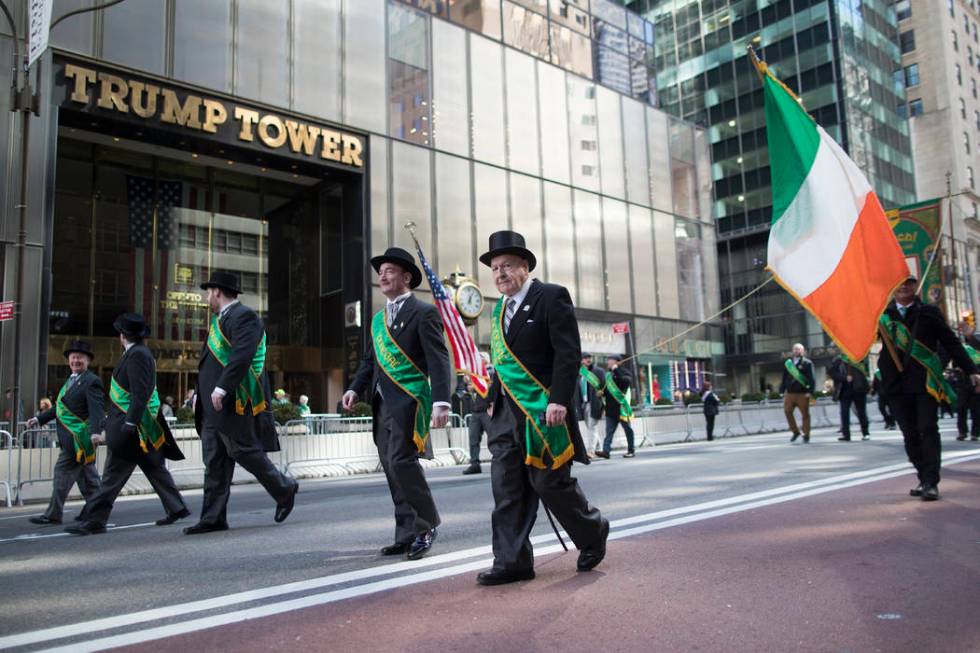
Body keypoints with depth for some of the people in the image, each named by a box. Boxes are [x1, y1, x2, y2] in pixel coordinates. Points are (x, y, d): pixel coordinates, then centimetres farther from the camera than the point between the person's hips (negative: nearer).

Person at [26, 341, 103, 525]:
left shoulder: (91, 381, -12)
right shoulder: (71, 380, 16)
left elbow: (97, 410, -23)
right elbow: (60, 407, 23)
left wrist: (95, 432, -35)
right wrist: (39, 419, 17)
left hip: (79, 437, -9)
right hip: (71, 437, 9)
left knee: (63, 471, -5)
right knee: (86, 474, 14)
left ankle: (53, 514, 2)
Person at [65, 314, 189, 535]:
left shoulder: (137, 355, -14)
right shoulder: (139, 353, 16)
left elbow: (140, 393, -22)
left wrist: (129, 424, -25)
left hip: (134, 426, -10)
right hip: (138, 425, 10)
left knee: (114, 472, -6)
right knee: (154, 468, 13)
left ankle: (93, 520, -2)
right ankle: (177, 508, 18)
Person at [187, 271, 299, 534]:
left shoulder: (243, 316, -10)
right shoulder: (220, 319, 21)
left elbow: (242, 355, -23)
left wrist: (221, 388, -27)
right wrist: (200, 393, 17)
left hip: (233, 404, -10)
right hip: (214, 406, 10)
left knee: (245, 452, -5)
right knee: (215, 463, 7)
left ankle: (284, 489, 15)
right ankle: (213, 518, 11)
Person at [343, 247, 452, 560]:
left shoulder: (424, 313, -4)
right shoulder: (378, 319, 19)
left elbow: (439, 360, -11)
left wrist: (441, 402, -21)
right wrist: (355, 389, 7)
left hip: (409, 399, -7)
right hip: (382, 403, 7)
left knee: (401, 461, -15)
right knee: (391, 468, 7)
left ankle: (427, 525, 3)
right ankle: (407, 535, 16)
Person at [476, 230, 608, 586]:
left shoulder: (551, 296, -7)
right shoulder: (499, 308, 16)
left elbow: (568, 352, -14)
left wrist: (559, 400, -21)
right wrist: (494, 399, 13)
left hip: (543, 408, -7)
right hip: (507, 411, 7)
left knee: (550, 482, 0)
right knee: (507, 489, 4)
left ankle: (593, 532, 26)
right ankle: (512, 562, 11)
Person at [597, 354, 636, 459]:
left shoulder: (624, 372, -3)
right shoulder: (608, 374, 15)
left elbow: (627, 381, -24)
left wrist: (616, 371, -21)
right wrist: (601, 392, 1)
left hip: (622, 406, -6)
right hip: (611, 408, 6)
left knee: (628, 429, 6)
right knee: (609, 430, -2)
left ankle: (631, 450, 16)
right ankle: (606, 450, -8)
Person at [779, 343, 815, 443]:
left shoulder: (807, 363, -1)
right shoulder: (788, 363, 13)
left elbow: (811, 378, -6)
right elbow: (784, 378, 16)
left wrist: (810, 391, -15)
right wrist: (782, 391, 11)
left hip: (802, 393, -4)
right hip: (790, 393, 4)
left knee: (805, 414, 2)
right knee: (787, 411, -1)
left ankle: (806, 435, 13)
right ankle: (795, 432, 15)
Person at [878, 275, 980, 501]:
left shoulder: (929, 312, 6)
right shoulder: (882, 314, 9)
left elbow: (951, 343, 5)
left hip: (925, 381, -2)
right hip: (897, 383, 2)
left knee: (928, 430, -5)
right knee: (910, 435, 6)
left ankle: (931, 482, -3)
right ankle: (925, 478, 17)